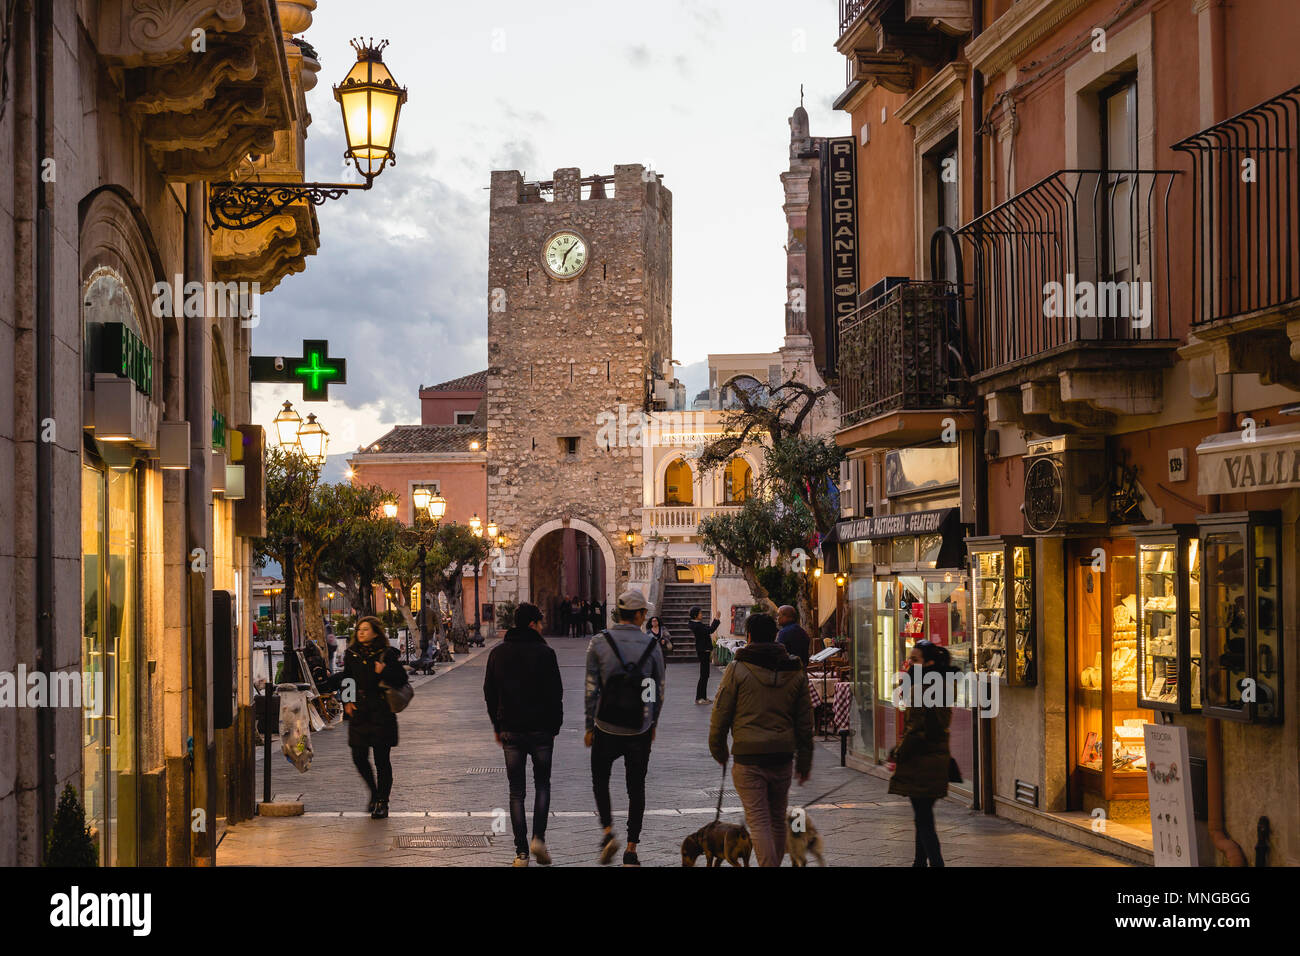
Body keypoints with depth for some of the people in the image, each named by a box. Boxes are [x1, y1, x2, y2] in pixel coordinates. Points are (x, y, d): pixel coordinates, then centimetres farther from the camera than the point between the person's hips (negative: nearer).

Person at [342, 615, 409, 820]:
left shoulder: (387, 654, -3)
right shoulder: (352, 654, 10)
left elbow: (402, 678, -4)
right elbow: (346, 680, 20)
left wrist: (383, 672, -19)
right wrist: (346, 702, 6)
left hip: (381, 713, -4)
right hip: (359, 713, 4)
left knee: (382, 759, -2)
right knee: (359, 758, 3)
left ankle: (382, 803, 6)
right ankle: (374, 794, 25)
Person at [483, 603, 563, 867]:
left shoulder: (498, 653, 4)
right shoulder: (544, 653, -8)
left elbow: (490, 692, 8)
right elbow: (556, 694, -7)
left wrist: (497, 726, 16)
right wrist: (554, 726, 3)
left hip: (510, 730, 2)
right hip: (541, 730, -2)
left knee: (516, 792, 6)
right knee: (542, 785, 14)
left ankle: (521, 852, 2)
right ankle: (538, 838, -4)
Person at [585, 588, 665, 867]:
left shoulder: (599, 643, -6)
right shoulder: (652, 645, -3)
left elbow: (591, 689, -5)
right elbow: (659, 691, 3)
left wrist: (589, 726, 4)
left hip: (606, 728, 0)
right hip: (640, 730, 1)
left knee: (600, 778, 20)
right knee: (636, 787, 10)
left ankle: (608, 831, 1)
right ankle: (631, 850, 9)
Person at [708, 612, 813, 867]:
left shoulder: (737, 669, -5)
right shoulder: (795, 672, 8)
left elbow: (721, 714, -5)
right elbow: (805, 723, 11)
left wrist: (718, 750, 10)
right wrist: (804, 762, 17)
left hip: (748, 757, -4)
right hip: (782, 757, 4)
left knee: (758, 821, -5)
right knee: (778, 820, 18)